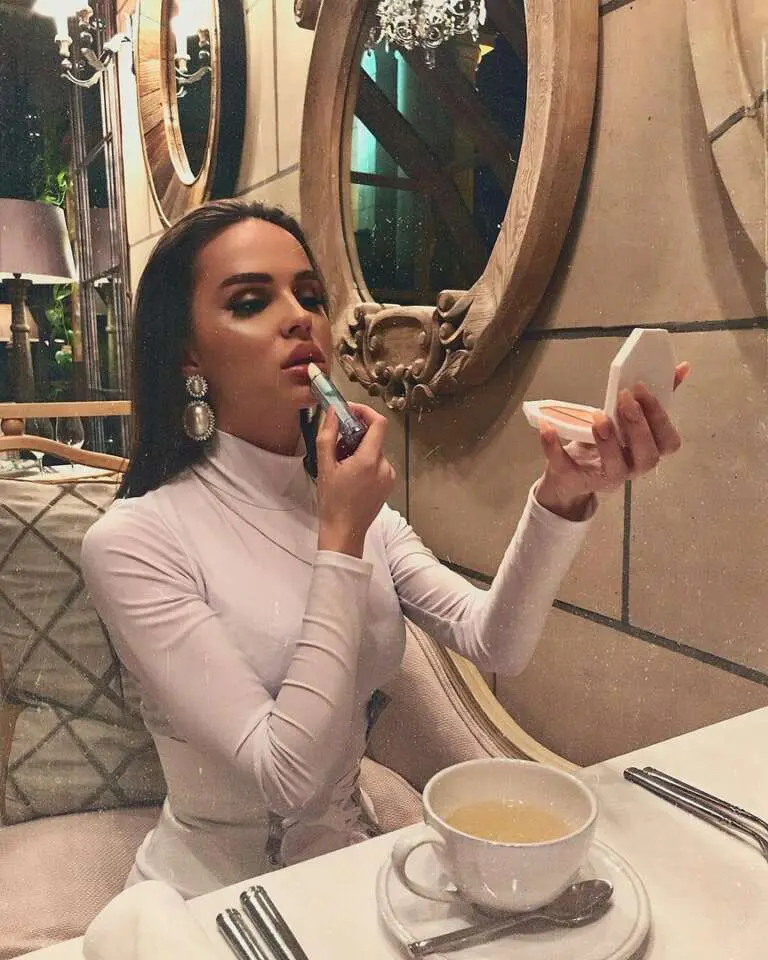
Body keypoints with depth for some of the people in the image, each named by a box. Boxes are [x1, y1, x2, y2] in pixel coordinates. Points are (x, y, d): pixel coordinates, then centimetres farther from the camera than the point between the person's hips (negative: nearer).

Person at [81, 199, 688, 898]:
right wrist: (340, 540, -22)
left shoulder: (355, 503, 0)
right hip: (211, 896, -4)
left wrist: (564, 497, -27)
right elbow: (289, 776, -20)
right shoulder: (133, 539, -17)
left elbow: (494, 642, -12)